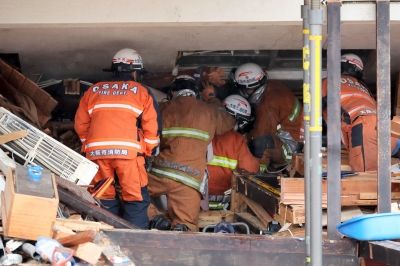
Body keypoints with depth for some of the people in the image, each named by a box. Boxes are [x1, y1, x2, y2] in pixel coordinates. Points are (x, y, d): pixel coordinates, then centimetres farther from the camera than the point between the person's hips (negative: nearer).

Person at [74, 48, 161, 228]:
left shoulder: (93, 91, 21)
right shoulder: (141, 92, 12)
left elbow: (80, 123, 20)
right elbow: (152, 126, 6)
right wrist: (150, 151, 17)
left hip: (96, 150, 3)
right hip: (128, 149, -3)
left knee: (104, 196, 12)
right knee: (136, 197, 2)